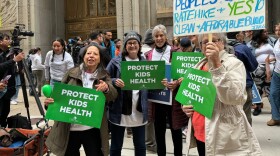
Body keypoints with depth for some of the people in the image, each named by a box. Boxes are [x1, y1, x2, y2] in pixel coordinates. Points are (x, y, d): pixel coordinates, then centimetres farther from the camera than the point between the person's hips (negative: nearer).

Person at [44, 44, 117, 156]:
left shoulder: (104, 77, 0)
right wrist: (50, 101, -14)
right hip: (69, 128, 1)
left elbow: (113, 96, -12)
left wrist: (106, 88, -34)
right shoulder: (72, 73, 1)